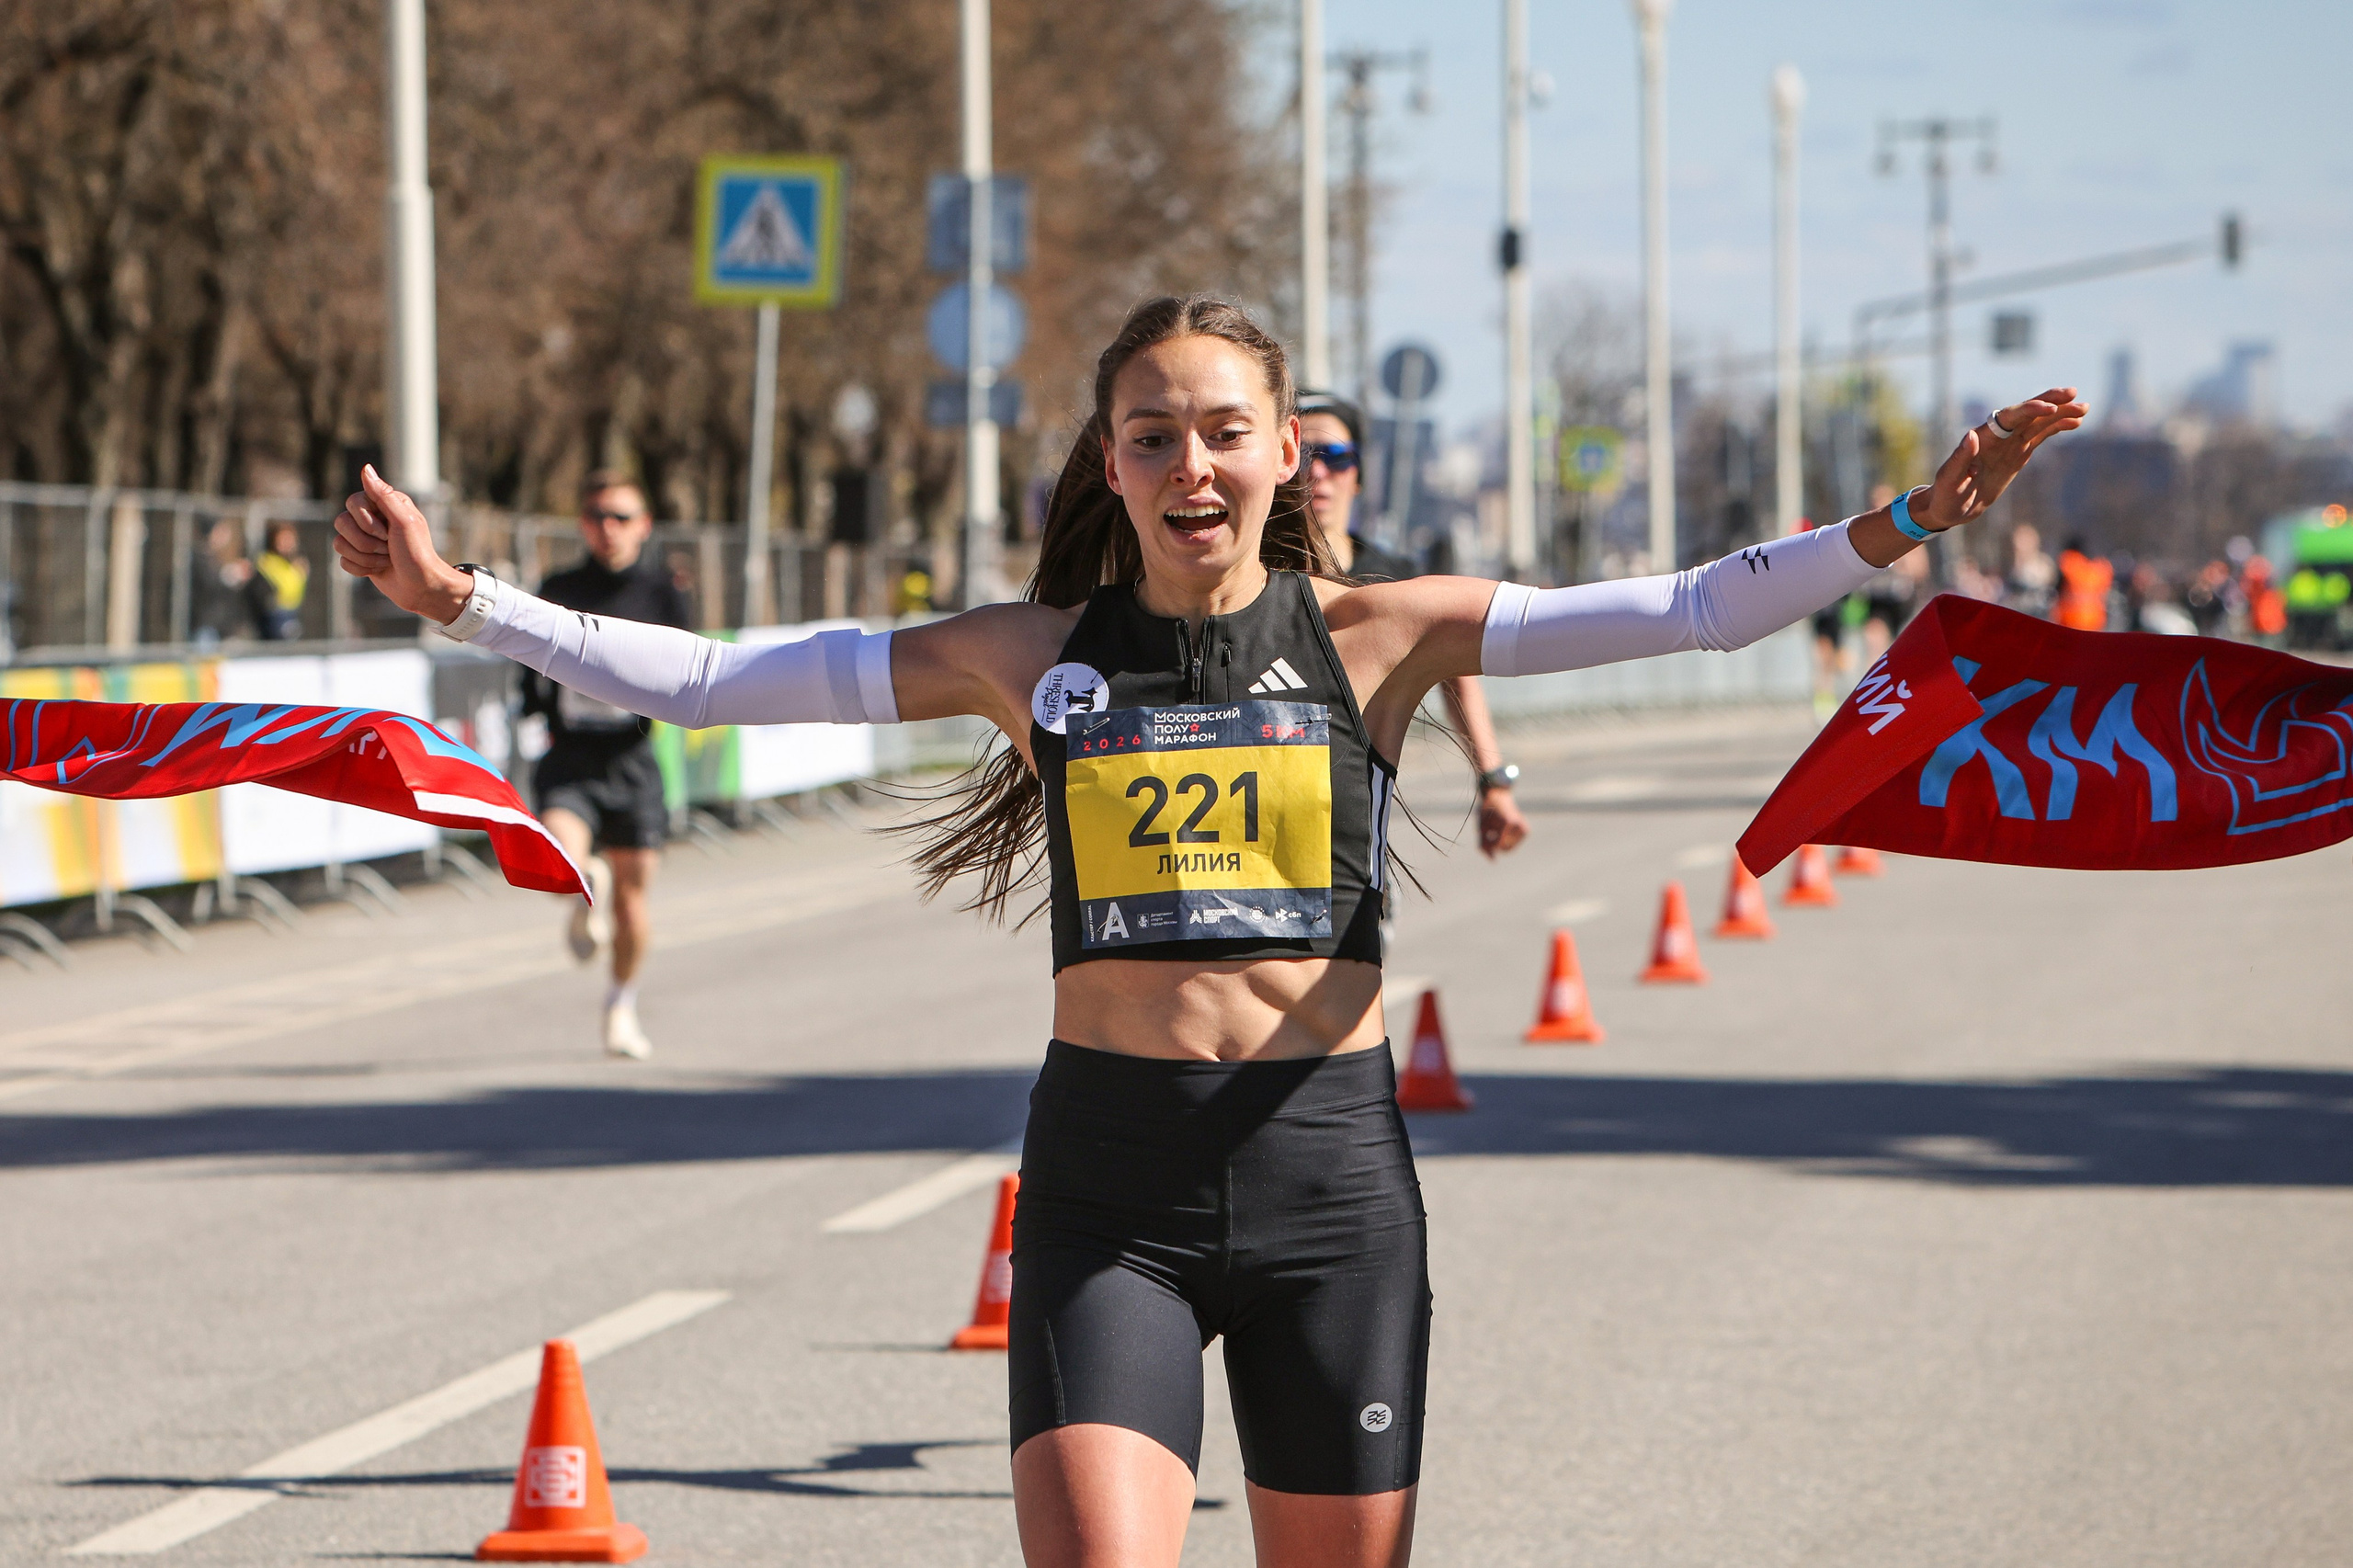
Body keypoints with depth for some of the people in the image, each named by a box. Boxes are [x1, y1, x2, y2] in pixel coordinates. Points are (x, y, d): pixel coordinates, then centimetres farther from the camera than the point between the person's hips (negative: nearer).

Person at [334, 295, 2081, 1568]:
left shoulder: (1376, 635, 2)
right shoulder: (1036, 655, 4)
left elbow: (1678, 612, -5)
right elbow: (704, 679, 5)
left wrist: (1900, 529, -17)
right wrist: (463, 600, -2)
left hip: (1329, 1166, 1)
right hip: (1107, 1185, -1)